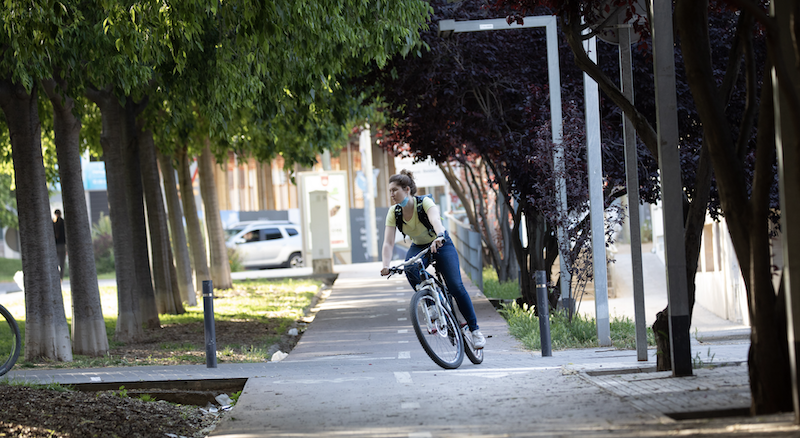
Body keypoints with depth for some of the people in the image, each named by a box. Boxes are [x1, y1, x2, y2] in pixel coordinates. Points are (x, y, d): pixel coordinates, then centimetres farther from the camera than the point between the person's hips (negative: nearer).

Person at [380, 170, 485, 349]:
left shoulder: (425, 202, -27)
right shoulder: (394, 213, -15)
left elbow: (435, 220, -47)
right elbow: (388, 243, -22)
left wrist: (439, 237, -69)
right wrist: (385, 266, -40)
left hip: (442, 245, -3)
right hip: (418, 247, 3)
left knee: (456, 286, -16)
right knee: (410, 268, -32)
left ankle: (474, 329, -1)